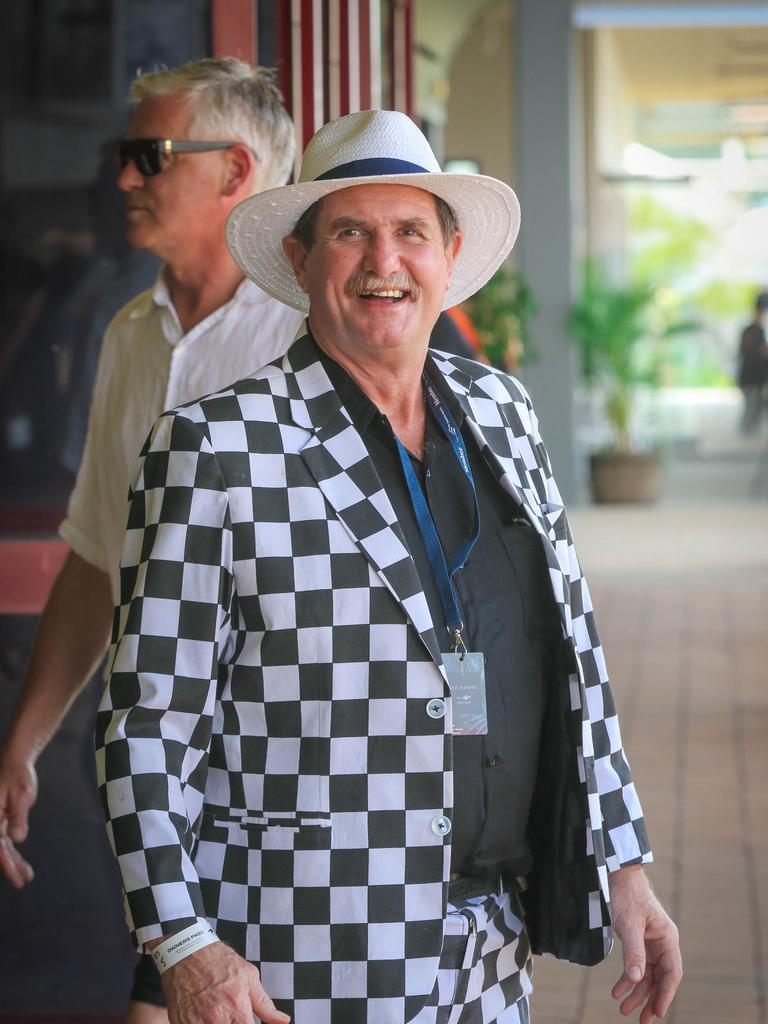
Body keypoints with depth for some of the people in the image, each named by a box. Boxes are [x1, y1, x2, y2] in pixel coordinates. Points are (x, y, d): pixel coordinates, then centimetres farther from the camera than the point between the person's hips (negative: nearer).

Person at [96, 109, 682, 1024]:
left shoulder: (499, 414, 8)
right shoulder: (216, 446, -10)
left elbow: (572, 658, 15)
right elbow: (148, 721, -10)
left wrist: (622, 865, 11)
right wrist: (184, 948, -15)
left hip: (490, 950, 6)